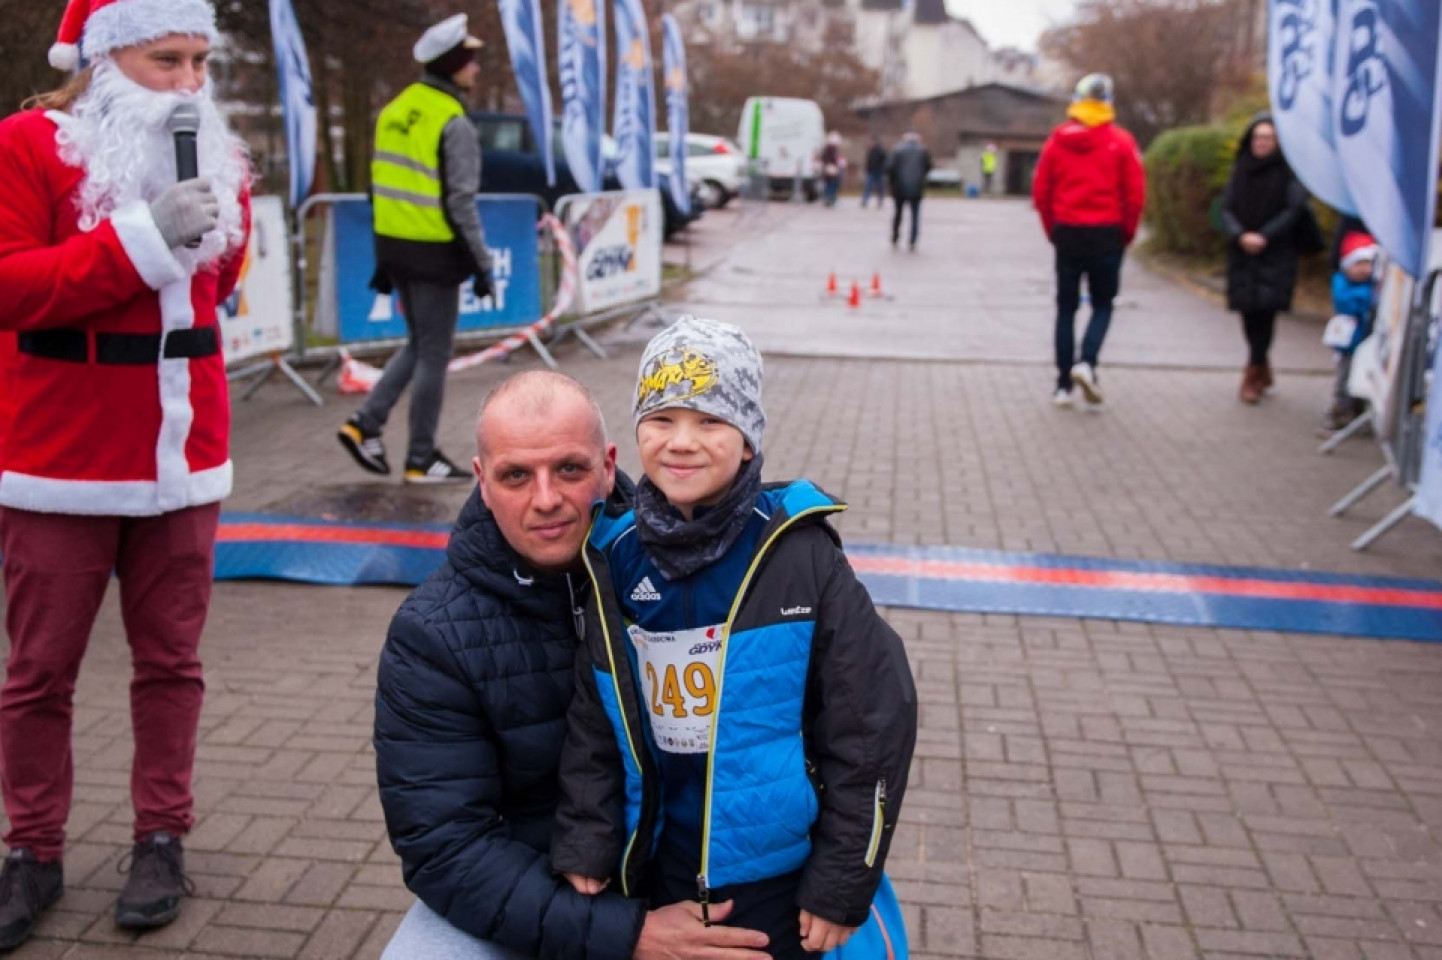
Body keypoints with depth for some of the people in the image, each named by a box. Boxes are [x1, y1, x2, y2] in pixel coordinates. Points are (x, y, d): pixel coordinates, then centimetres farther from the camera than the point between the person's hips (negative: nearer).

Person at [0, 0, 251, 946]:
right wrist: (142, 238, -24)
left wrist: (223, 219, 1)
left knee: (171, 659, 10)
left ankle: (163, 839, 23)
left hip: (182, 455, 4)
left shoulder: (212, 156, 8)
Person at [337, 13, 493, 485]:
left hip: (394, 246, 8)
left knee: (418, 344, 21)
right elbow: (460, 202, -17)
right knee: (434, 353, 4)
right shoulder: (454, 123, -13)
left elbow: (381, 186, 13)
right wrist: (481, 264, -11)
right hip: (433, 251, -7)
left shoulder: (395, 110, 10)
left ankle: (365, 424, 14)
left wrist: (384, 257, 17)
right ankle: (421, 459, 12)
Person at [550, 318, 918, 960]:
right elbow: (593, 722, 5)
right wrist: (585, 848, 1)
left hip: (782, 885, -3)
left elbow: (873, 725, -13)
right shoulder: (616, 563, -5)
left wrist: (842, 887, -10)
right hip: (661, 880, 4)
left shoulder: (801, 556, -16)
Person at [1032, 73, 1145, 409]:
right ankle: (1087, 363, -12)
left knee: (1066, 308, 9)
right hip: (1106, 234, -2)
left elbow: (1040, 192, 1)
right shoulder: (1120, 141, -5)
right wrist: (1126, 235, 7)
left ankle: (1063, 385, 8)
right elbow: (1135, 195, -6)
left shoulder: (1057, 139, 1)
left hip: (1067, 233, 2)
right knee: (1102, 305, 12)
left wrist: (1053, 230, 11)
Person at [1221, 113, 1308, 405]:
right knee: (1249, 311, 4)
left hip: (1275, 254, -3)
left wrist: (1265, 236, -16)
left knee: (1265, 309, -12)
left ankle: (1253, 375, -7)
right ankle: (1263, 369, 23)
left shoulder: (1287, 170, -2)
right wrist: (1240, 234, -13)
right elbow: (1226, 208, 4)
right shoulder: (1240, 168, 8)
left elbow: (1294, 208, -7)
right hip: (1242, 253, 3)